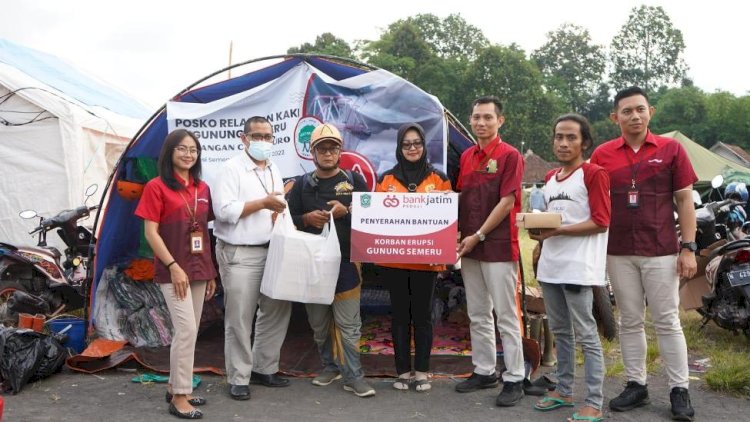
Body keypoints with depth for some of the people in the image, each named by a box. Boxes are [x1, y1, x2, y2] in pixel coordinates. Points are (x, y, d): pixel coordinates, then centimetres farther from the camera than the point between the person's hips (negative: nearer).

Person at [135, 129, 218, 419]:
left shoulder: (202, 189, 9)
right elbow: (150, 233, -10)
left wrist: (211, 272, 12)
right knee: (186, 330, -11)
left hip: (199, 270, 6)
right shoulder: (156, 187, -6)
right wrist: (173, 266, -17)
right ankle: (179, 397, 1)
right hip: (173, 271, -6)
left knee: (189, 332, 12)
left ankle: (175, 387, 26)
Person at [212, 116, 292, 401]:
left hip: (271, 251, 7)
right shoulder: (232, 169, -8)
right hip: (239, 254, -7)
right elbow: (224, 210, -19)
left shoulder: (274, 170, 15)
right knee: (240, 319, 0)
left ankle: (264, 368, 26)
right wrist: (263, 203, -16)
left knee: (277, 310, 11)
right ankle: (239, 378, 14)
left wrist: (279, 213, -1)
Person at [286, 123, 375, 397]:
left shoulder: (354, 180, 5)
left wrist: (346, 211, -14)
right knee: (318, 322, 12)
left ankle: (353, 376, 6)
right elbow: (288, 220, 8)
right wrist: (306, 218, -12)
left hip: (346, 261, -2)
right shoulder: (302, 184, 9)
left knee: (348, 323, -2)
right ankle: (330, 366, 29)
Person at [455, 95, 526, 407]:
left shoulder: (510, 155, -6)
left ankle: (514, 378, 8)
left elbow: (507, 201, -12)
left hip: (499, 247, -6)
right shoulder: (466, 156, 13)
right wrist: (458, 235, 4)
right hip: (469, 246, 7)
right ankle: (484, 371, 25)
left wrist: (479, 235, -13)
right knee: (478, 315, 13)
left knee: (506, 316, -1)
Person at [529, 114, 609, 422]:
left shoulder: (594, 174, -6)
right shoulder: (550, 178, 17)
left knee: (586, 335, -3)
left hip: (578, 267, -8)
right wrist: (538, 227, 2)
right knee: (559, 331, 16)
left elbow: (601, 222, -13)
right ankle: (563, 391, 28)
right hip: (550, 265, 8)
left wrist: (558, 231, -19)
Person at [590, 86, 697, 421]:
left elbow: (685, 200, 2)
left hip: (661, 252, -1)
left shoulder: (671, 149, 1)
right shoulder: (602, 154, 3)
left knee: (667, 322, 4)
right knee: (630, 322, 10)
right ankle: (636, 385, 21)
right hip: (618, 253, 2)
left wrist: (688, 248, -4)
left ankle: (679, 390, 15)